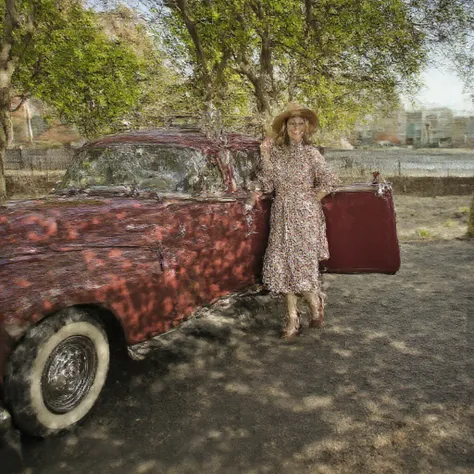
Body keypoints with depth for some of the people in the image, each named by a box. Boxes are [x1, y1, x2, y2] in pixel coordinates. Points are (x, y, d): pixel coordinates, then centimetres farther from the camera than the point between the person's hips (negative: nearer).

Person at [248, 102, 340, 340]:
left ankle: (316, 304, 23)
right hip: (282, 215, 4)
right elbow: (268, 184, 3)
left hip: (304, 215, -3)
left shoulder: (310, 153, -3)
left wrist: (311, 201, -3)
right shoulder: (276, 151, 6)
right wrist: (265, 156, -2)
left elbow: (329, 181, -3)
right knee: (282, 264, 0)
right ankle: (292, 318, 9)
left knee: (300, 263, -5)